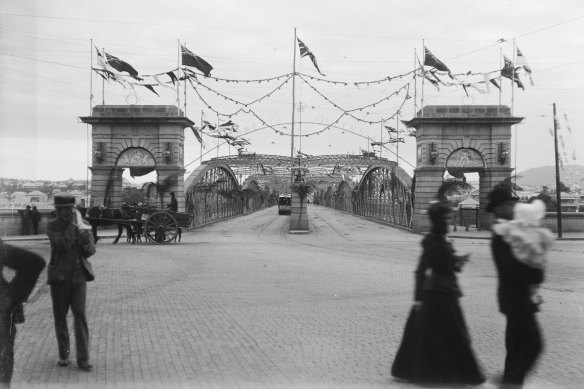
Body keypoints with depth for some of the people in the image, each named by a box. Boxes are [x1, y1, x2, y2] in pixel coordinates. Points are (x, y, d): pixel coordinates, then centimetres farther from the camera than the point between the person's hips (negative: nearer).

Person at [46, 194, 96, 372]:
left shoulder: (83, 225, 3)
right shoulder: (52, 226, -3)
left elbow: (90, 251, 0)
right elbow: (63, 244, -20)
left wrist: (84, 232, -16)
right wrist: (74, 225, -18)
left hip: (78, 276, 0)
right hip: (58, 277, 0)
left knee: (80, 315, -8)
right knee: (60, 317, 7)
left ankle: (83, 358, -5)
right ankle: (63, 354, 25)